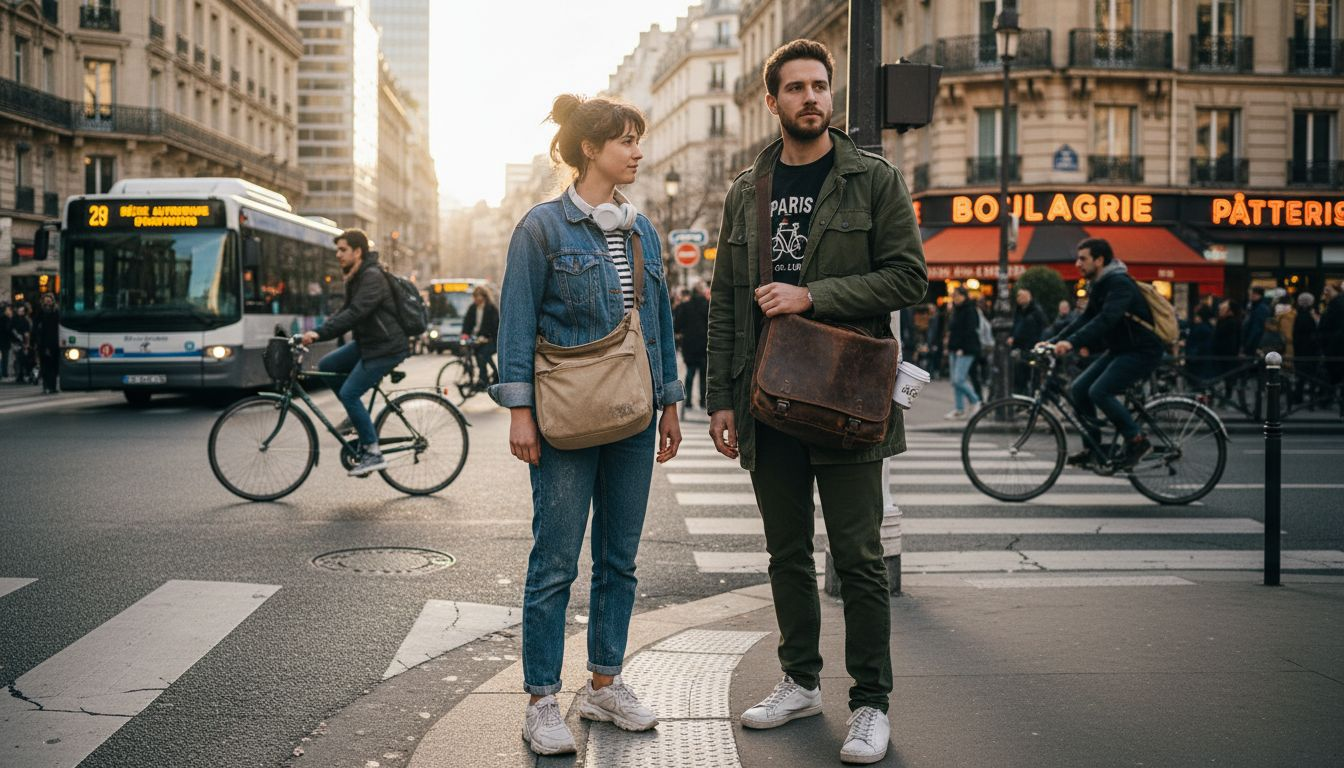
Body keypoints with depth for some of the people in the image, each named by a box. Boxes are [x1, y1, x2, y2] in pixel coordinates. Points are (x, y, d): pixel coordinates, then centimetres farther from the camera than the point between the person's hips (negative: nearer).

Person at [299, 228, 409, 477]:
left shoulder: (372, 277, -18)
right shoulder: (355, 277, 13)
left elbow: (355, 314, -29)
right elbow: (345, 311, 15)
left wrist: (320, 333, -33)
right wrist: (317, 332, 2)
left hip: (386, 347, -10)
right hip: (367, 343, 10)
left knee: (349, 393, -13)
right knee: (326, 365, 6)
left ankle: (373, 453, -5)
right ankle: (359, 418, 14)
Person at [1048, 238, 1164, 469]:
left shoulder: (1120, 283, -20)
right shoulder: (1098, 285, 10)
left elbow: (1106, 319, -34)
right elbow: (1086, 319, 12)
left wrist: (1072, 342, -42)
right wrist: (1055, 342, 1)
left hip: (1142, 351, -10)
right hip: (1120, 349, 10)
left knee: (1099, 391, -23)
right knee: (1078, 389, 1)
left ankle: (1137, 441, -9)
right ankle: (1093, 448, 10)